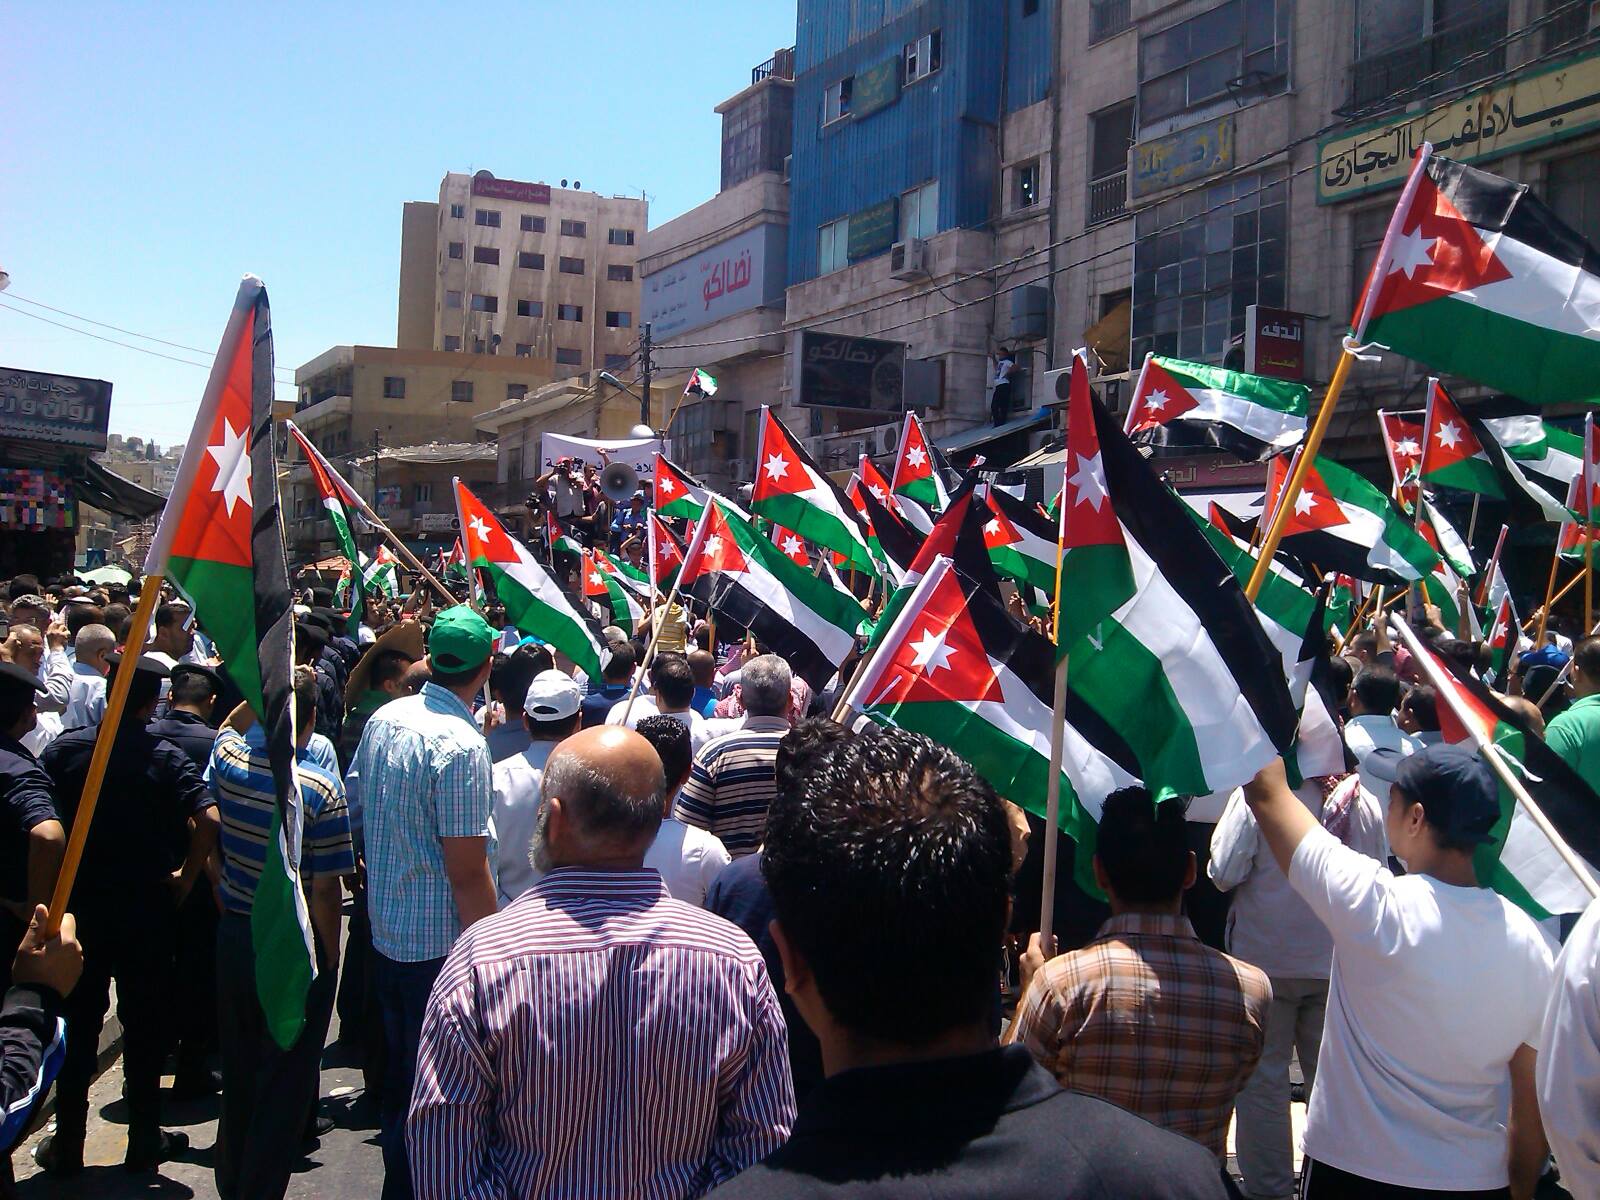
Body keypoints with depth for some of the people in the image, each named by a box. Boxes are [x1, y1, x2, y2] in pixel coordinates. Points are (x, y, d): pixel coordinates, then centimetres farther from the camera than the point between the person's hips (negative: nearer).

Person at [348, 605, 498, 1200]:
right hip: (442, 944, -8)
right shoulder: (461, 745, -22)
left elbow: (358, 805, 14)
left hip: (386, 930, 8)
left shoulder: (383, 719, 1)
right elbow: (468, 871, -22)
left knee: (400, 1077, 22)